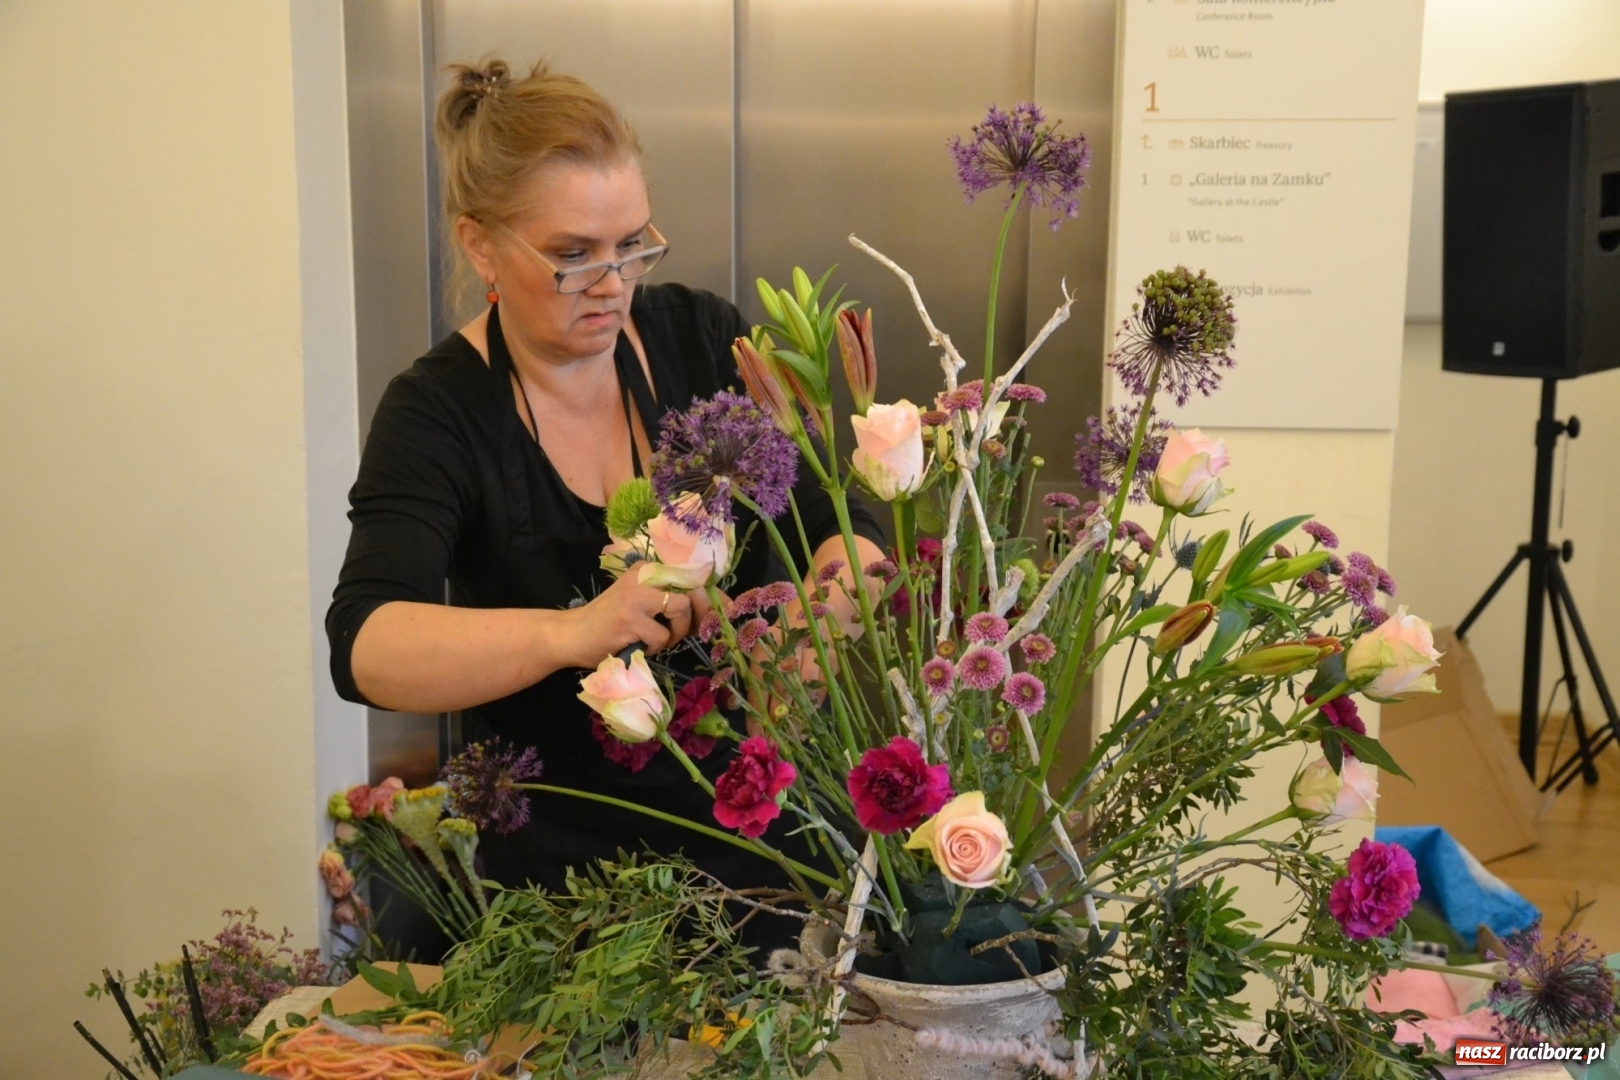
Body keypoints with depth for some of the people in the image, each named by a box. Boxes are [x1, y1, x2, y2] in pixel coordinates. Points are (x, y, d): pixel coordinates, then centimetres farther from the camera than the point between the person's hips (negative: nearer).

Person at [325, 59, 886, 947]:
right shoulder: (437, 413, -12)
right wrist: (571, 632, -43)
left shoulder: (701, 339, -4)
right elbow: (366, 649, -26)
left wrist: (834, 601, -29)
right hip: (567, 867, -2)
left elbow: (839, 526, -6)